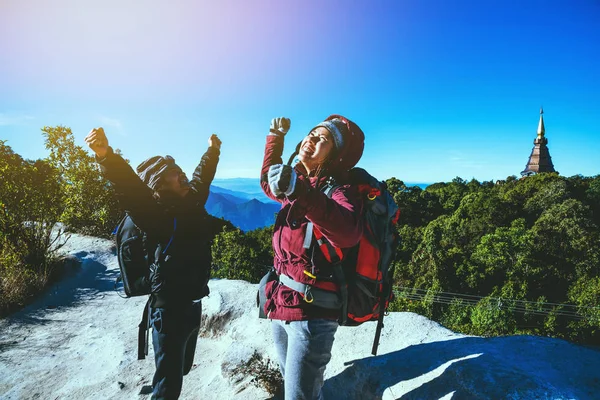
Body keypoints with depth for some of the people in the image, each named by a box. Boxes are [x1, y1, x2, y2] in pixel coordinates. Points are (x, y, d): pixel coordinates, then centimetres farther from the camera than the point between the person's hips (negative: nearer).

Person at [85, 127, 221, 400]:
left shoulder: (191, 202, 3)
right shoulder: (157, 213, -18)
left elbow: (202, 177, 21)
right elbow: (131, 189, -37)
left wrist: (213, 150, 35)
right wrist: (106, 156, -54)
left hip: (193, 303, 8)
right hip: (170, 308, -8)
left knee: (182, 370, 26)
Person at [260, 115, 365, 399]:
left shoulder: (340, 190, -14)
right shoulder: (302, 183, 7)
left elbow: (347, 233, -36)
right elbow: (268, 183, 28)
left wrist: (301, 192, -49)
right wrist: (275, 137, 21)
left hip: (312, 312, -7)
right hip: (281, 305, 7)